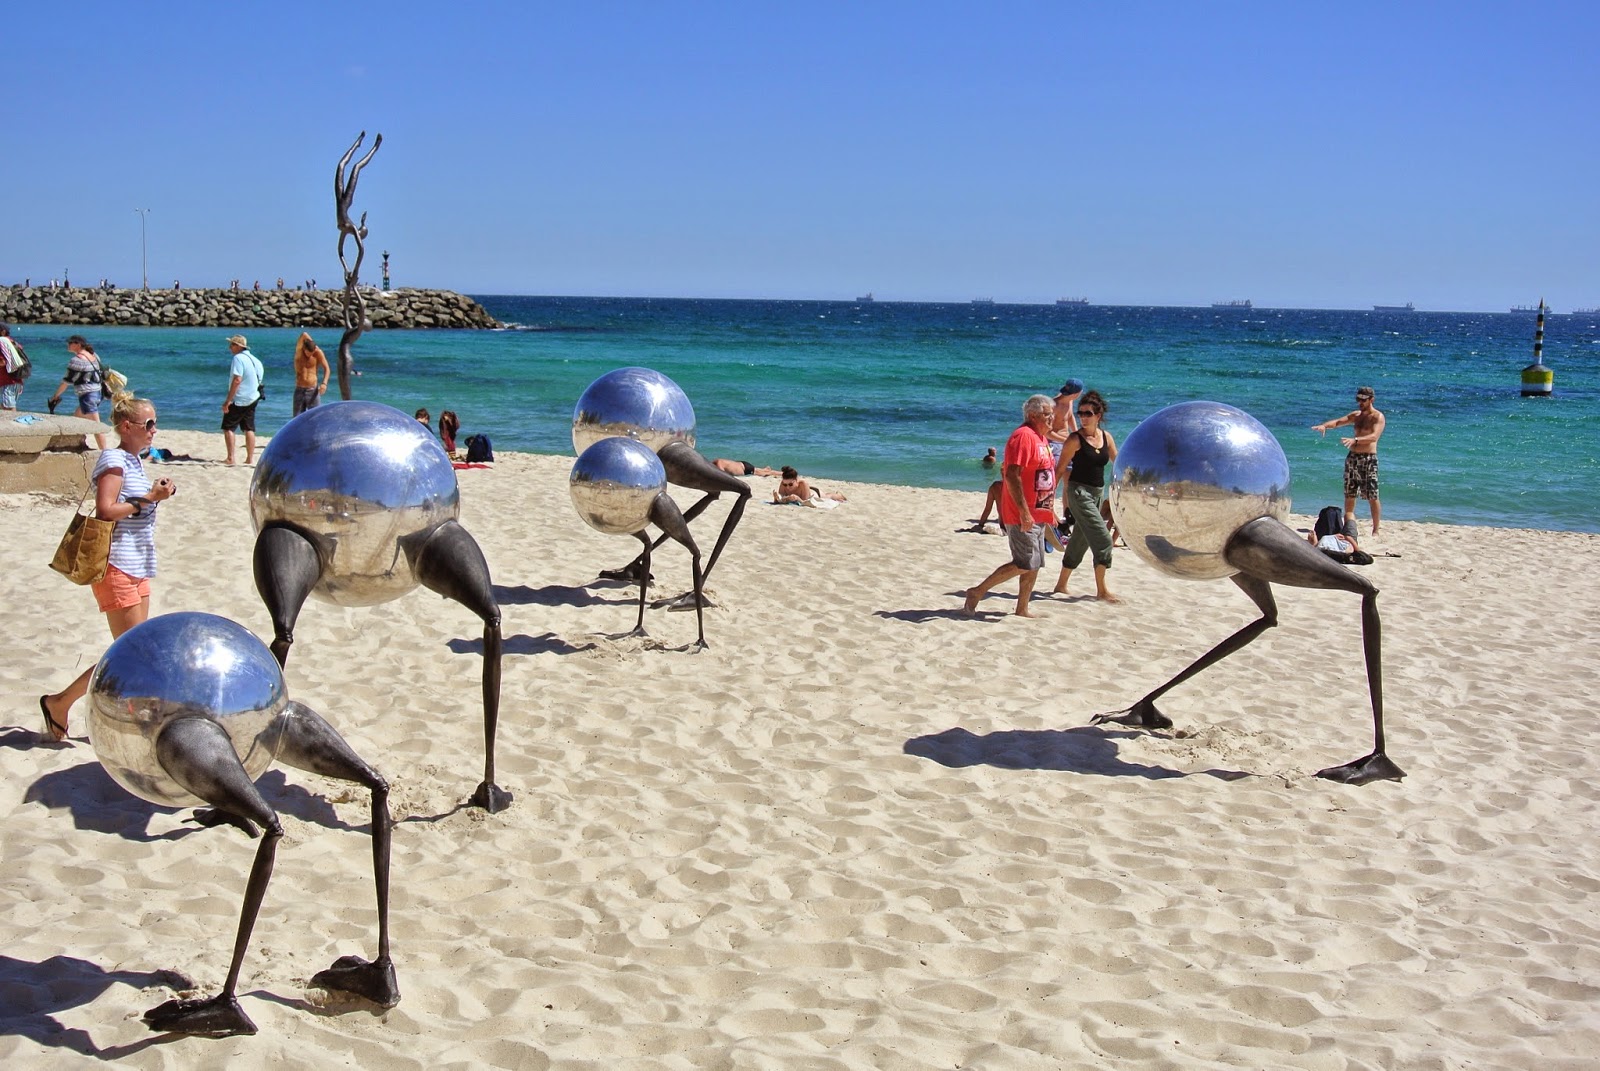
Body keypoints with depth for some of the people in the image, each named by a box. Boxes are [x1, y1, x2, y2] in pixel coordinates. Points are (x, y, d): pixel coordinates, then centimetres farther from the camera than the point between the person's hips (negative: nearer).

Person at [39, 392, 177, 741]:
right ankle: (59, 702, 4)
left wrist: (156, 492, 9)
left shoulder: (133, 461, 15)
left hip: (137, 568, 10)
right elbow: (105, 510, -23)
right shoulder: (113, 461, -13)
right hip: (116, 568, -10)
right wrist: (148, 498, -18)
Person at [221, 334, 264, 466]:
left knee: (228, 428, 0)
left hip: (238, 400, -8)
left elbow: (237, 380, -23)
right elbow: (259, 379, 17)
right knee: (249, 429, 10)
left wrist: (228, 400, -21)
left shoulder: (238, 358, -15)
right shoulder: (254, 359, 11)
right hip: (252, 399, 8)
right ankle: (250, 458, 10)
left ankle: (231, 458, -5)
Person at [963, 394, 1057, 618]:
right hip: (1022, 516, -10)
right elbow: (1012, 476, -24)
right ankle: (977, 592, -3)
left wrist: (1050, 510, 23)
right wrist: (1024, 512, -26)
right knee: (1025, 564, -10)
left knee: (1034, 565, 11)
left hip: (1037, 514, 10)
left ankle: (1022, 610, 17)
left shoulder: (1041, 437, 15)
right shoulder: (1024, 436, -16)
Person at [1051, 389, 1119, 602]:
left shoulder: (1106, 437, 7)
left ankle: (1061, 585, 25)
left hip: (1098, 492, 7)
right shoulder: (1075, 439, -9)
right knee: (1103, 538, -13)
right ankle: (1101, 590, -8)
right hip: (1079, 491, -7)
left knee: (1080, 540, 13)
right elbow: (1061, 468, -9)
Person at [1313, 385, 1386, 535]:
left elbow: (1374, 436, -22)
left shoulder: (1377, 417, -6)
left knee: (1372, 497, -7)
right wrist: (1324, 425, -14)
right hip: (1352, 457, 7)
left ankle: (1375, 530, -2)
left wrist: (1355, 440, -37)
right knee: (1349, 495, 8)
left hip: (1368, 459, -7)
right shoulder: (1356, 415, 15)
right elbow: (1337, 422, 9)